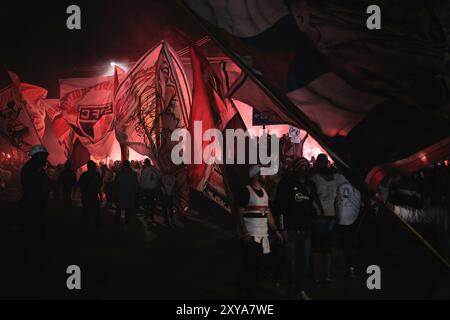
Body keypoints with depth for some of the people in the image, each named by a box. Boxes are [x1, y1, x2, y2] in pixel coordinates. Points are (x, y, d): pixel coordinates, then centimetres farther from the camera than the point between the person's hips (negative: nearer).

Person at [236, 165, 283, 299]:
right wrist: (244, 233, -19)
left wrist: (276, 230, 13)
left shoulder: (264, 192, 15)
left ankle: (252, 293, 18)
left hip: (263, 236, 7)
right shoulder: (247, 191, -8)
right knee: (248, 267, -4)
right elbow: (240, 214, -11)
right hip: (250, 237, -7)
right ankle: (243, 294, 4)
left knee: (257, 267, 10)